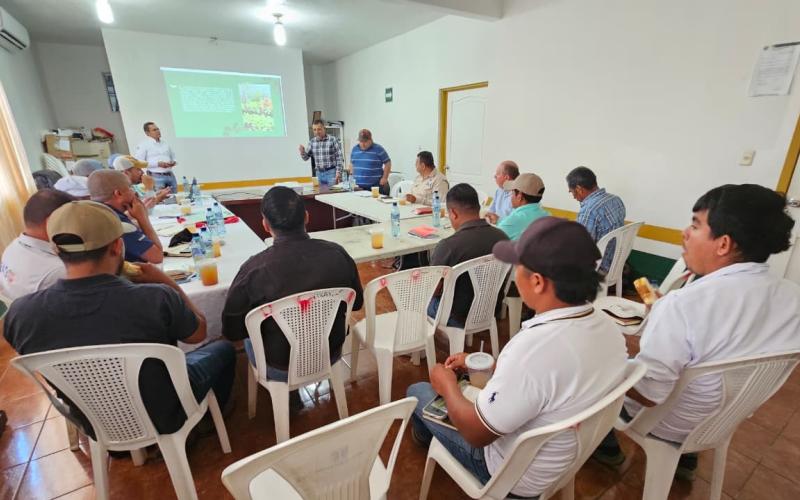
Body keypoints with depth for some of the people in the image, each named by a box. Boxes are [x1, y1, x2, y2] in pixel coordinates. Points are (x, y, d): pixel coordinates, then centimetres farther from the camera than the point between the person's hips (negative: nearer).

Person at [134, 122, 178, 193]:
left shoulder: (165, 143, 18)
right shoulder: (143, 144, 1)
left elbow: (173, 157, 27)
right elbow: (139, 162, -8)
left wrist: (174, 162, 2)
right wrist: (157, 163, -15)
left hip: (170, 175, 5)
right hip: (156, 176, -5)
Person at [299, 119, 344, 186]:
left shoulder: (333, 140, -7)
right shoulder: (312, 142, 7)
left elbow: (339, 158, -7)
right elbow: (306, 158, 11)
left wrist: (338, 172, -15)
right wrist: (302, 152, -10)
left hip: (332, 172, -4)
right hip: (319, 173, 5)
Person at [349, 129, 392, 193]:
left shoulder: (378, 149, -2)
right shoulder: (355, 149, 12)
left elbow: (387, 163, 0)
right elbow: (352, 164, 22)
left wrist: (384, 178, -7)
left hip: (376, 186, -4)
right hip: (358, 186, 4)